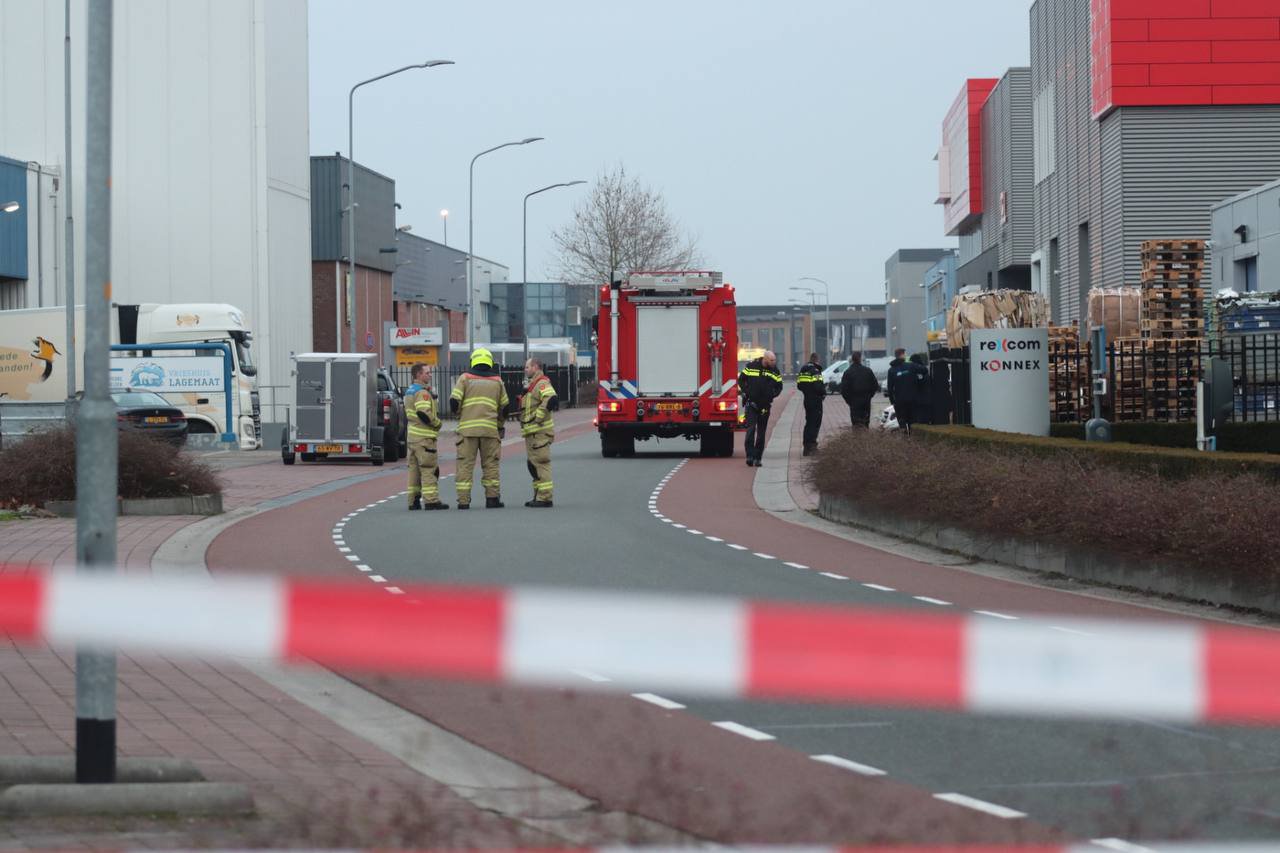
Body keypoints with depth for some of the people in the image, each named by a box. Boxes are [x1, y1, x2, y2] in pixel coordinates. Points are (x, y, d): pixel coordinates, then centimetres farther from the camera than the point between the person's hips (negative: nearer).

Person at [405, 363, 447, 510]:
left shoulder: (409, 391, 17)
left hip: (413, 435, 10)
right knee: (429, 469, -8)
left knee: (414, 469, 12)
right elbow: (424, 414, -24)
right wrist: (437, 423, -9)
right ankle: (431, 500, -11)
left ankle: (413, 501, 14)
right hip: (424, 437, -10)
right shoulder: (422, 393, -15)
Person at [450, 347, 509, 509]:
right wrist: (500, 424, 31)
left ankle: (463, 500, -3)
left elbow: (454, 401, -4)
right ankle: (492, 498, 6)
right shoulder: (497, 381, 10)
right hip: (490, 428, 1)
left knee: (465, 464, 1)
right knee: (490, 464, 9)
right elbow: (505, 406, 14)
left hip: (467, 428, -1)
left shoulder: (465, 378, 4)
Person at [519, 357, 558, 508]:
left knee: (541, 463, -10)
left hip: (539, 432, -11)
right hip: (532, 433, 11)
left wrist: (537, 418, -24)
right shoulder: (532, 385, 21)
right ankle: (538, 496, 21)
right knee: (533, 464, 15)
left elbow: (550, 400, -29)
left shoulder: (542, 384, -13)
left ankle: (544, 498, -11)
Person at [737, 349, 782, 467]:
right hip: (751, 403, -3)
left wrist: (772, 395, -2)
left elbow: (779, 386, 14)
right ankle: (750, 455, -16)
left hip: (765, 405, 3)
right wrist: (746, 392, -4)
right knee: (751, 429, -14)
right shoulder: (751, 366, -4)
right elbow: (741, 379, 6)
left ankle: (757, 457, 12)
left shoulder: (774, 370, 3)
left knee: (761, 433, 6)